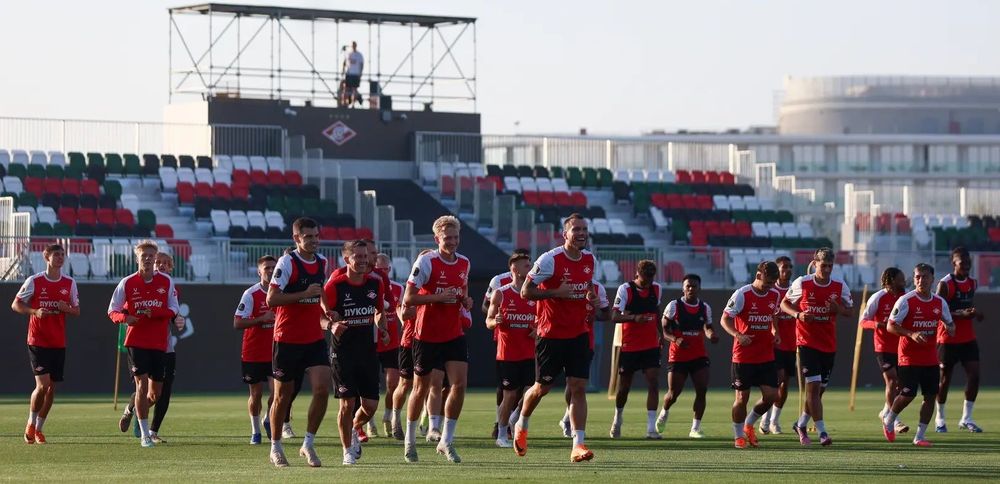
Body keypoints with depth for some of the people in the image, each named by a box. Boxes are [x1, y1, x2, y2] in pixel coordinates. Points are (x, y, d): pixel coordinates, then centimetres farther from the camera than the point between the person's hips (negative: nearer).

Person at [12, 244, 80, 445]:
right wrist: (35, 311, -18)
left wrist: (66, 308, -12)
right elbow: (16, 305, 0)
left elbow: (77, 311, 11)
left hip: (59, 343, 4)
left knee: (51, 387, 6)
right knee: (43, 384, -14)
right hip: (37, 342, -4)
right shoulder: (34, 281, -5)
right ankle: (30, 424, 6)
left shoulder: (69, 283, 6)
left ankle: (38, 429, 19)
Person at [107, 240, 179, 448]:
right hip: (136, 342, -3)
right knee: (142, 384, -12)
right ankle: (144, 435, -7)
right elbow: (112, 311, 3)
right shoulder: (127, 283, 0)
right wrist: (124, 318, -20)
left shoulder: (166, 281, 3)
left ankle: (133, 410, 39)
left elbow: (173, 311, 3)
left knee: (156, 393, 6)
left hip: (159, 343, 3)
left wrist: (154, 312, -17)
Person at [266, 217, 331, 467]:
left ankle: (308, 444, 4)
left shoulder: (322, 262, 9)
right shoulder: (287, 262, -12)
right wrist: (305, 294, -23)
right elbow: (271, 299, -18)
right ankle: (276, 448, 20)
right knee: (283, 395, 4)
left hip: (314, 339, 5)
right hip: (287, 340, -5)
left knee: (322, 388, -10)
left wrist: (326, 311, 12)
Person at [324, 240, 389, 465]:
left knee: (371, 405, 1)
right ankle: (348, 451, 10)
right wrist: (331, 326, -27)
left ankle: (354, 430, 33)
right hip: (342, 351, -4)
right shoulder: (335, 285, -10)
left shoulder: (375, 283, 4)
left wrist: (382, 328, 2)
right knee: (347, 403, -5)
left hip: (368, 351, 4)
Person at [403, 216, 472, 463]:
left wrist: (466, 301, 2)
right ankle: (410, 441, 24)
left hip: (454, 335, 4)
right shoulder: (426, 262, -12)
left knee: (459, 384, -10)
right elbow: (408, 298, -15)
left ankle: (446, 441, 1)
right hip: (427, 336, -4)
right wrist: (438, 297, -23)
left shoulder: (464, 263, 6)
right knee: (421, 388, 6)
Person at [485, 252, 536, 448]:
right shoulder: (500, 294, -2)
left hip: (529, 354, 3)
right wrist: (495, 321, -21)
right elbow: (488, 322, 2)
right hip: (507, 354, -3)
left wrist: (537, 331, -5)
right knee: (510, 395, -1)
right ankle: (502, 435, 12)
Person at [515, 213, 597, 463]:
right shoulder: (550, 260, -15)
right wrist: (556, 292, -24)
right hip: (552, 334, -4)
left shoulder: (590, 260, 5)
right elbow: (525, 292, -13)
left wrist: (591, 296, 3)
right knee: (542, 388, 8)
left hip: (578, 334, 4)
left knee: (578, 388, -7)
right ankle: (521, 426, 36)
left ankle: (578, 445, -10)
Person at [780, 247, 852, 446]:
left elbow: (849, 311, 9)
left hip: (828, 344, 4)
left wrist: (837, 308, -14)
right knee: (813, 386, -15)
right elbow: (784, 304, 6)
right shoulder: (802, 283, -6)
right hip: (807, 342, -4)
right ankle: (822, 431, -15)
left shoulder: (840, 286, 1)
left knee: (819, 389, 11)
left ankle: (801, 424, 32)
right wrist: (798, 314, -15)